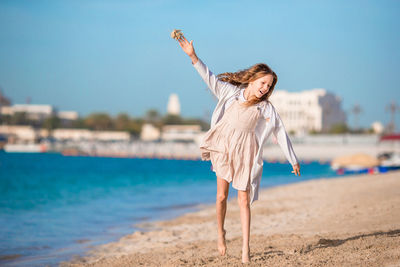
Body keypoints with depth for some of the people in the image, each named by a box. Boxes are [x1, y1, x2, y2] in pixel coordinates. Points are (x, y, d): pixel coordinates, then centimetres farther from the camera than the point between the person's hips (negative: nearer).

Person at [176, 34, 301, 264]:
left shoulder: (266, 108, -1)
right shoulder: (231, 92, 1)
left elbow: (281, 133, 2)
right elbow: (210, 78, -2)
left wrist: (293, 161, 4)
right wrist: (193, 56, -14)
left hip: (245, 152, -1)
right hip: (223, 146, 1)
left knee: (244, 200, -4)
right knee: (222, 196, 2)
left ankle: (246, 249, -1)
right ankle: (221, 233, 26)